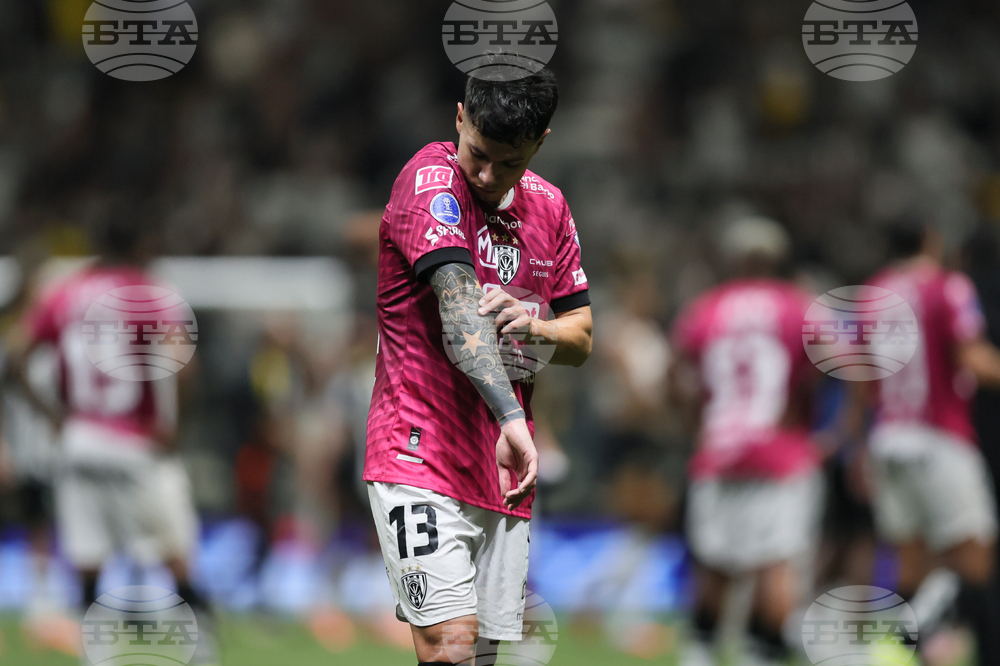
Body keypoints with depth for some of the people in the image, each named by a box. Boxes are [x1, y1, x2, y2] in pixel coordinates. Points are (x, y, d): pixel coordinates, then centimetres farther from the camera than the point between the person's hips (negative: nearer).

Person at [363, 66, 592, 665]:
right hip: (419, 458, -7)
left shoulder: (548, 206, 11)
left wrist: (533, 328, -9)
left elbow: (582, 338, 16)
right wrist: (510, 419, -39)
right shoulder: (431, 180, -10)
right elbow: (460, 309, -25)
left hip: (502, 478, 7)